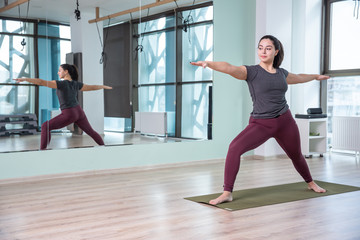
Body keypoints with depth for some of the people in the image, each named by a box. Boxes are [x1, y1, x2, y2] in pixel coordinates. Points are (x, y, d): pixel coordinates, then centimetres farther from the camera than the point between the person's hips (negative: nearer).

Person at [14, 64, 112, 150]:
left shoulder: (61, 84, -12)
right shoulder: (76, 84, 6)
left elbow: (41, 82, -19)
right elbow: (92, 87, 19)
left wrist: (25, 79, -20)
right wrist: (103, 86, 37)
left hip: (69, 114, -7)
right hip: (79, 111, 7)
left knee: (45, 127, -2)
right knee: (91, 131, 23)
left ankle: (42, 149, -10)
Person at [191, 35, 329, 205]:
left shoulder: (281, 73, 7)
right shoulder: (251, 72, -7)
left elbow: (299, 78, 30)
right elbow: (228, 68, -27)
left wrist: (316, 76, 48)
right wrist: (208, 63, -45)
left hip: (285, 122, 4)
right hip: (260, 124, -4)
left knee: (296, 156, 22)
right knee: (235, 148, -26)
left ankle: (310, 183, 53)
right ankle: (227, 193, -18)